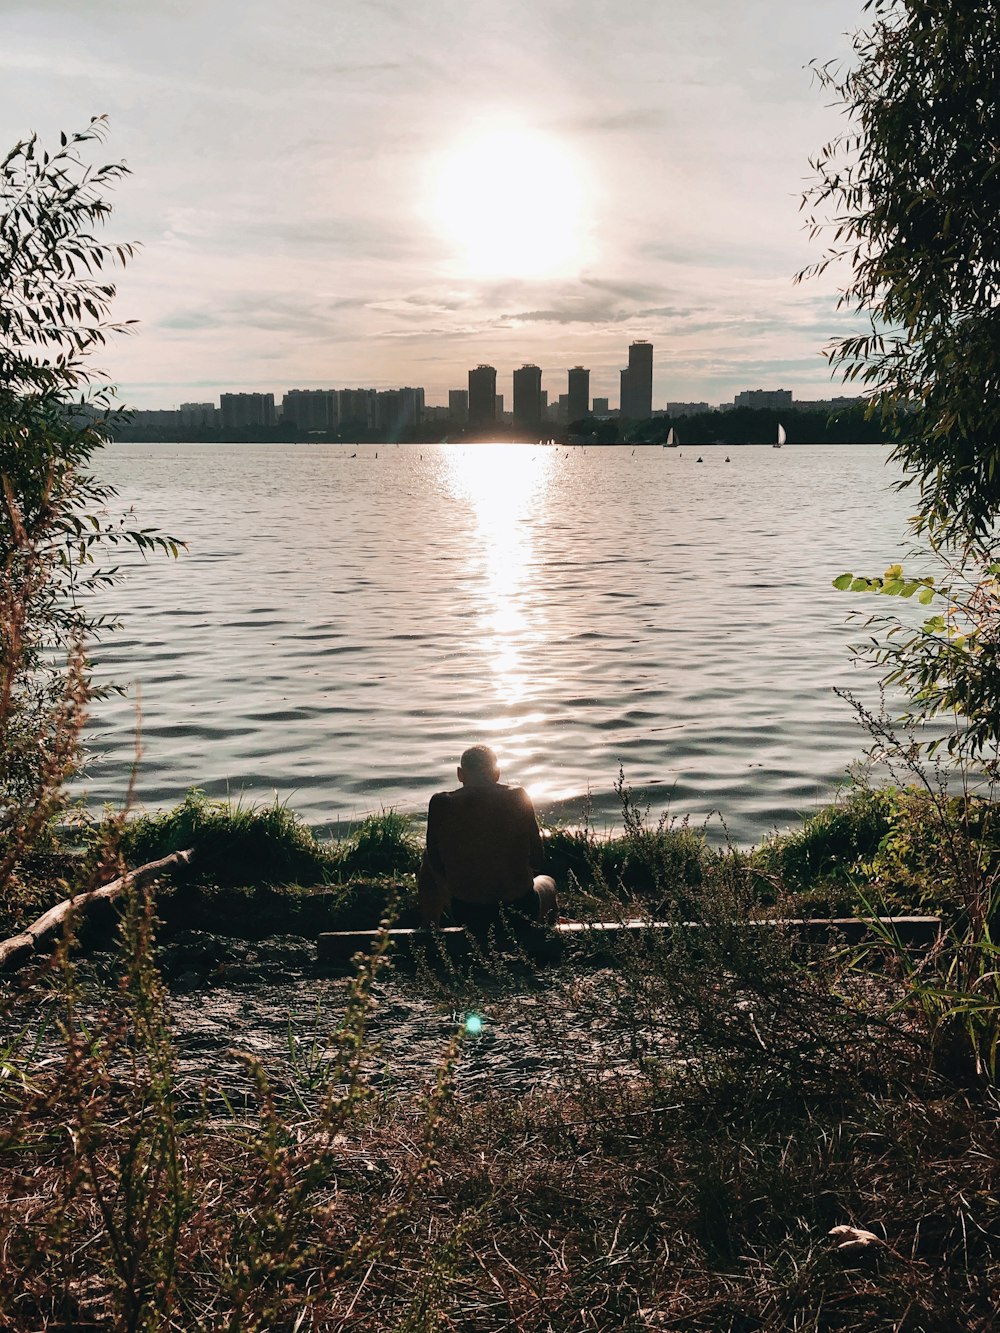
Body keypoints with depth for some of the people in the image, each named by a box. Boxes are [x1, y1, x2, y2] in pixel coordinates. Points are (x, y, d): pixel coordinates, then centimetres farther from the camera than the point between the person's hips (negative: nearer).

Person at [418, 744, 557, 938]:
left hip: (466, 915, 0)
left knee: (428, 856, 29)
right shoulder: (518, 797, -8)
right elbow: (538, 861, -2)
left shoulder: (441, 804, -10)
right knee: (547, 881, 37)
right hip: (521, 913, 0)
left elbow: (438, 865, 0)